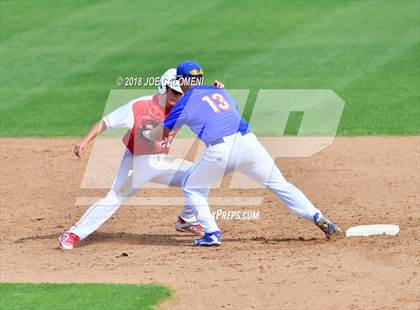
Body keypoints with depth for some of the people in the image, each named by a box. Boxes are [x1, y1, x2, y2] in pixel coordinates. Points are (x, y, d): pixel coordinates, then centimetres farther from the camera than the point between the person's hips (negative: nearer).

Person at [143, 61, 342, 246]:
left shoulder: (184, 104, 11)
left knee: (192, 187, 18)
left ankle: (212, 234, 7)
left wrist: (148, 134, 43)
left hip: (219, 151, -4)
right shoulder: (221, 93, 24)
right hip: (248, 141, 4)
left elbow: (161, 134, 21)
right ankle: (317, 218, -3)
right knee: (280, 184, 10)